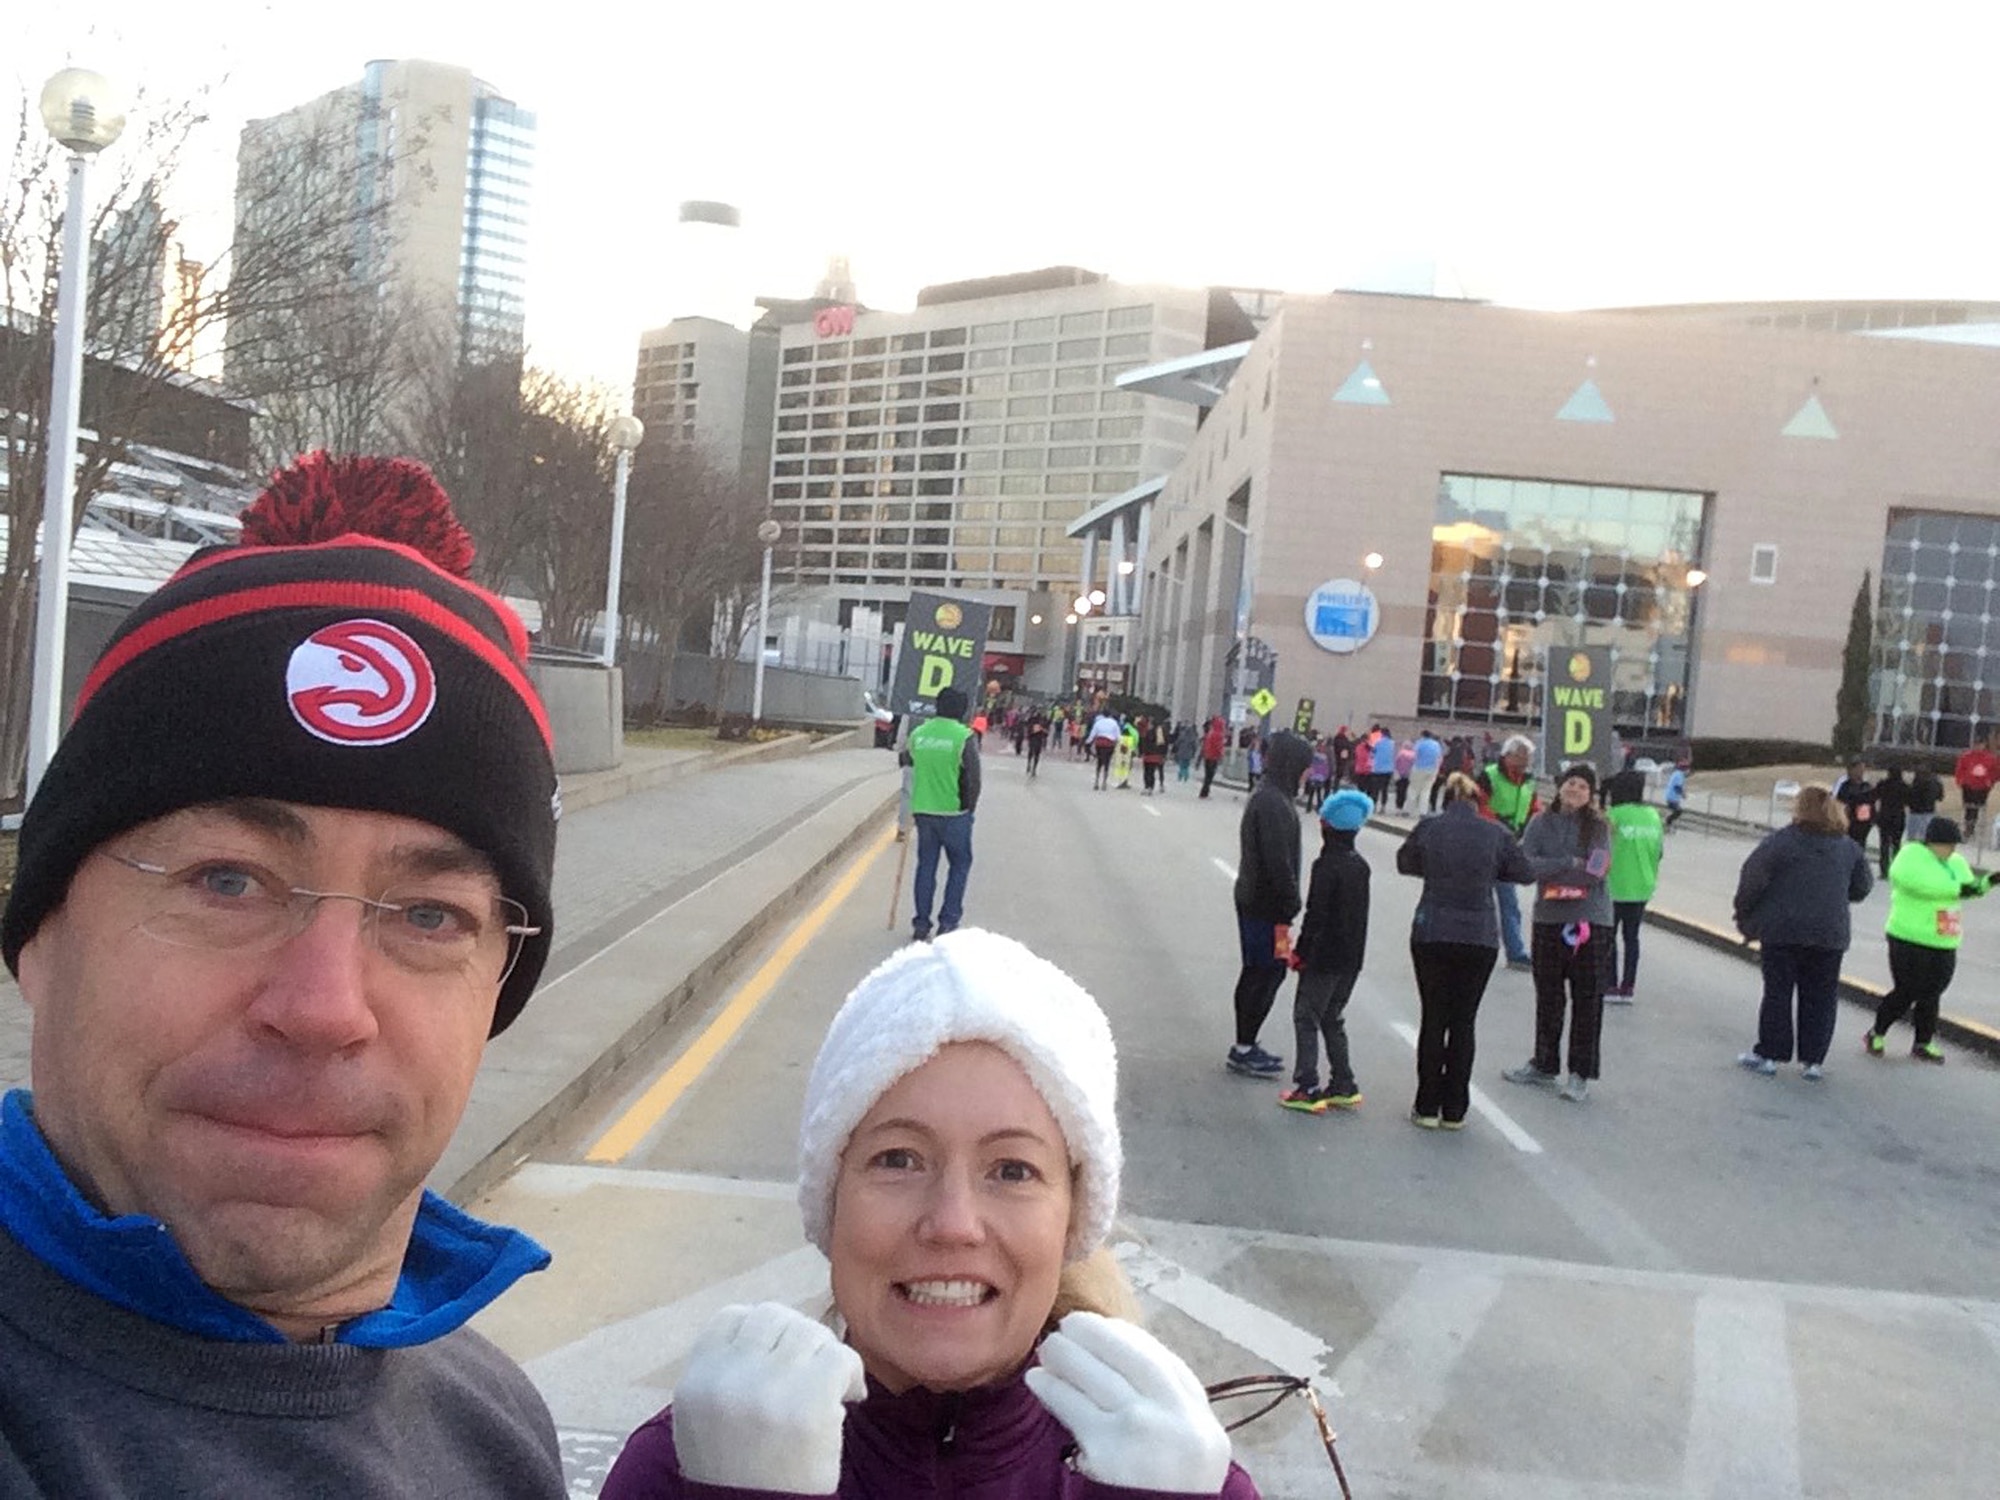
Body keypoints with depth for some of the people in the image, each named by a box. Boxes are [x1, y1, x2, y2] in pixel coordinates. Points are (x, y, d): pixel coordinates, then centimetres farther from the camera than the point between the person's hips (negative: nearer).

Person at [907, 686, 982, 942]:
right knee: (960, 864, 11)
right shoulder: (965, 737, -13)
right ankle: (948, 921, 8)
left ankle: (921, 924, 13)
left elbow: (910, 768, 11)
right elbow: (973, 778, -11)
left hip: (923, 811, 4)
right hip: (954, 813, -4)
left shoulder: (917, 733, 3)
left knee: (926, 865, 13)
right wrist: (969, 808, 3)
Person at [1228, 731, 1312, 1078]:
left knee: (1256, 972, 16)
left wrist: (1285, 906, 18)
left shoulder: (1265, 795, 12)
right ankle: (1245, 1049, 5)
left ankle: (1244, 1047, 24)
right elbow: (1278, 861, -23)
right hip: (1265, 904, -10)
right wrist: (1287, 911, -19)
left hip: (1252, 899, 10)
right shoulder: (1273, 803, -20)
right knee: (1268, 972, -2)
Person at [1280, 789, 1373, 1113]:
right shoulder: (1361, 865, 7)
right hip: (1352, 958, 8)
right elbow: (1359, 914, 13)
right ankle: (1344, 1087, 19)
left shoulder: (1326, 865, -17)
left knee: (1306, 1017, 1)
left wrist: (1301, 951, -9)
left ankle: (1308, 1089, -1)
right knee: (1332, 1019, 18)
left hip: (1325, 958, -8)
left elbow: (1315, 914, -19)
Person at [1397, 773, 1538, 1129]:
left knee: (1433, 1020, 9)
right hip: (1480, 939, 0)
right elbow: (1526, 873, 5)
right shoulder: (1495, 833, -4)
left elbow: (1405, 862, 11)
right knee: (1463, 1023, 9)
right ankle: (1454, 1110, 13)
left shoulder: (1428, 828, -4)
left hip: (1431, 936, 0)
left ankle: (1427, 1107, 12)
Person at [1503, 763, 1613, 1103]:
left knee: (1587, 998, 3)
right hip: (1548, 920, 3)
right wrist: (1570, 864, -15)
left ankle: (1581, 1074, 13)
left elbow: (1597, 873, -13)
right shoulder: (1542, 823, 4)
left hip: (1590, 922, -2)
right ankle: (1544, 1066, 28)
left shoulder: (1598, 827, -2)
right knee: (1548, 996, 13)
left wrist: (1548, 872, -12)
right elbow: (1522, 862, -9)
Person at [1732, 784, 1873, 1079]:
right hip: (1830, 933, 3)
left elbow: (1753, 878, -12)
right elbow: (1862, 887, 14)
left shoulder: (1781, 841, -10)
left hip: (1782, 931, -3)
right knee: (1820, 997, 10)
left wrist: (1744, 916, 1)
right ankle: (1813, 1059, 11)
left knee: (1777, 992, 5)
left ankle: (1769, 1054, 10)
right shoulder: (1849, 848, 6)